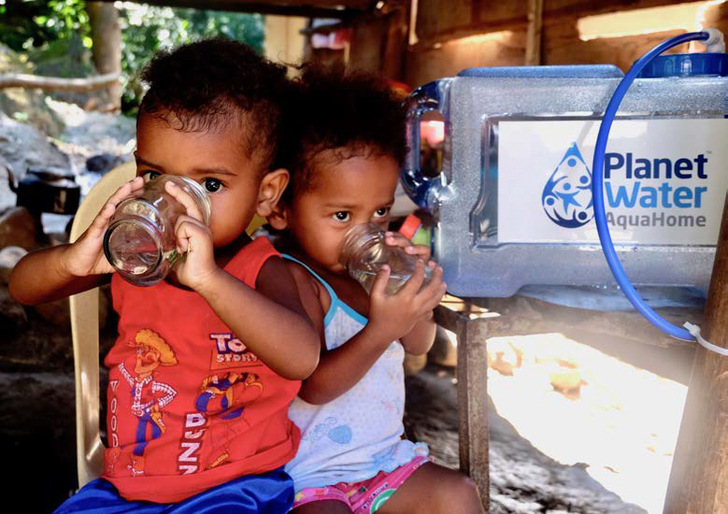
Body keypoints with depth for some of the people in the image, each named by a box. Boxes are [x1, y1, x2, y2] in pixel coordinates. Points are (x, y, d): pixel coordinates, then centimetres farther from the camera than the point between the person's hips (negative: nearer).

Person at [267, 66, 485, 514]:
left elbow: (419, 346, 10)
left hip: (384, 455, 7)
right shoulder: (292, 278, -19)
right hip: (307, 473, -7)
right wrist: (381, 329, -34)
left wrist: (415, 296, -10)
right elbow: (313, 386, -23)